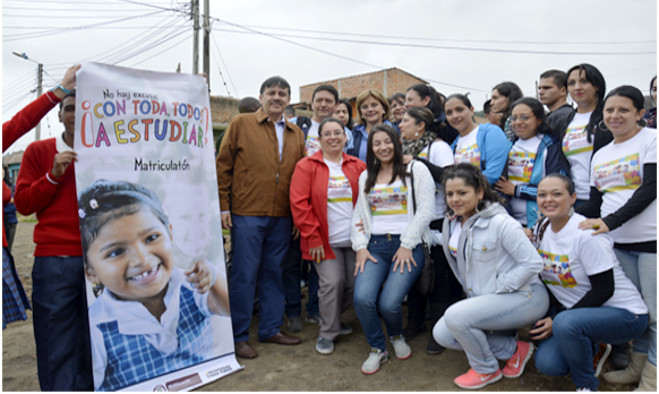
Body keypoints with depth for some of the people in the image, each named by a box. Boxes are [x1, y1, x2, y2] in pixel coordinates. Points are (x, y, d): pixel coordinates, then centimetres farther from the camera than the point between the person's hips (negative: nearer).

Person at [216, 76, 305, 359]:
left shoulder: (296, 134, 13)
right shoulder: (241, 124, 2)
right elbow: (223, 166, 0)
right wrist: (223, 206, -5)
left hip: (282, 217, 4)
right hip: (247, 213, -4)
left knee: (274, 272, 13)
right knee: (244, 274, 2)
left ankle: (271, 328, 27)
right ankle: (238, 335, 16)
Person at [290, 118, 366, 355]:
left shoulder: (358, 166, 8)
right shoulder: (306, 166, -1)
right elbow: (299, 204, -7)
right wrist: (313, 238, -11)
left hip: (353, 239, 4)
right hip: (325, 241, -3)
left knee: (354, 284, 6)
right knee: (332, 283, -10)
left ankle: (332, 318, 34)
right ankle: (327, 333, 13)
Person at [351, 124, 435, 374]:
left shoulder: (416, 170, 4)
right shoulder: (365, 177, 19)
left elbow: (426, 210, -4)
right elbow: (358, 214, 16)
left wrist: (407, 245, -9)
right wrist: (360, 246, 2)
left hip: (408, 245, -3)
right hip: (374, 245, 4)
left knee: (389, 303, -19)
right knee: (362, 298, -19)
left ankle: (397, 336, 20)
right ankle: (377, 349, 10)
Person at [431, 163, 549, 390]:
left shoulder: (500, 223, -20)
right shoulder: (452, 222, 2)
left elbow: (533, 263, -19)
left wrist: (496, 289, -17)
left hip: (524, 297, -8)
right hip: (482, 298, 9)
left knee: (455, 316, -26)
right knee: (442, 335, -2)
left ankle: (486, 370, 4)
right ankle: (513, 350, 11)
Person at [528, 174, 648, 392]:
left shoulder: (586, 233, -22)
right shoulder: (540, 229, -1)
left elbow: (604, 290, -21)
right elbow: (545, 277, 9)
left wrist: (557, 321, -22)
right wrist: (546, 320, -4)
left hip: (623, 313, -6)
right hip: (575, 312, 6)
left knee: (566, 323, -36)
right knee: (546, 363, -15)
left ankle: (587, 386, -7)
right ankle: (592, 347, 17)